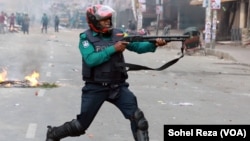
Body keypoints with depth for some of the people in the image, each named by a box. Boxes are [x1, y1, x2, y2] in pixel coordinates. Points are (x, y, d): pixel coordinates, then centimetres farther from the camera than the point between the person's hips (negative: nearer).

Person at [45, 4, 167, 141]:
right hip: (95, 88, -3)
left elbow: (137, 46, 1)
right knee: (81, 124, 7)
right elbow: (91, 59, -22)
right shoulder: (86, 37, -8)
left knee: (137, 117, -15)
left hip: (118, 86, 3)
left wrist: (154, 44, -17)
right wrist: (113, 49, -23)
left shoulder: (118, 33, 4)